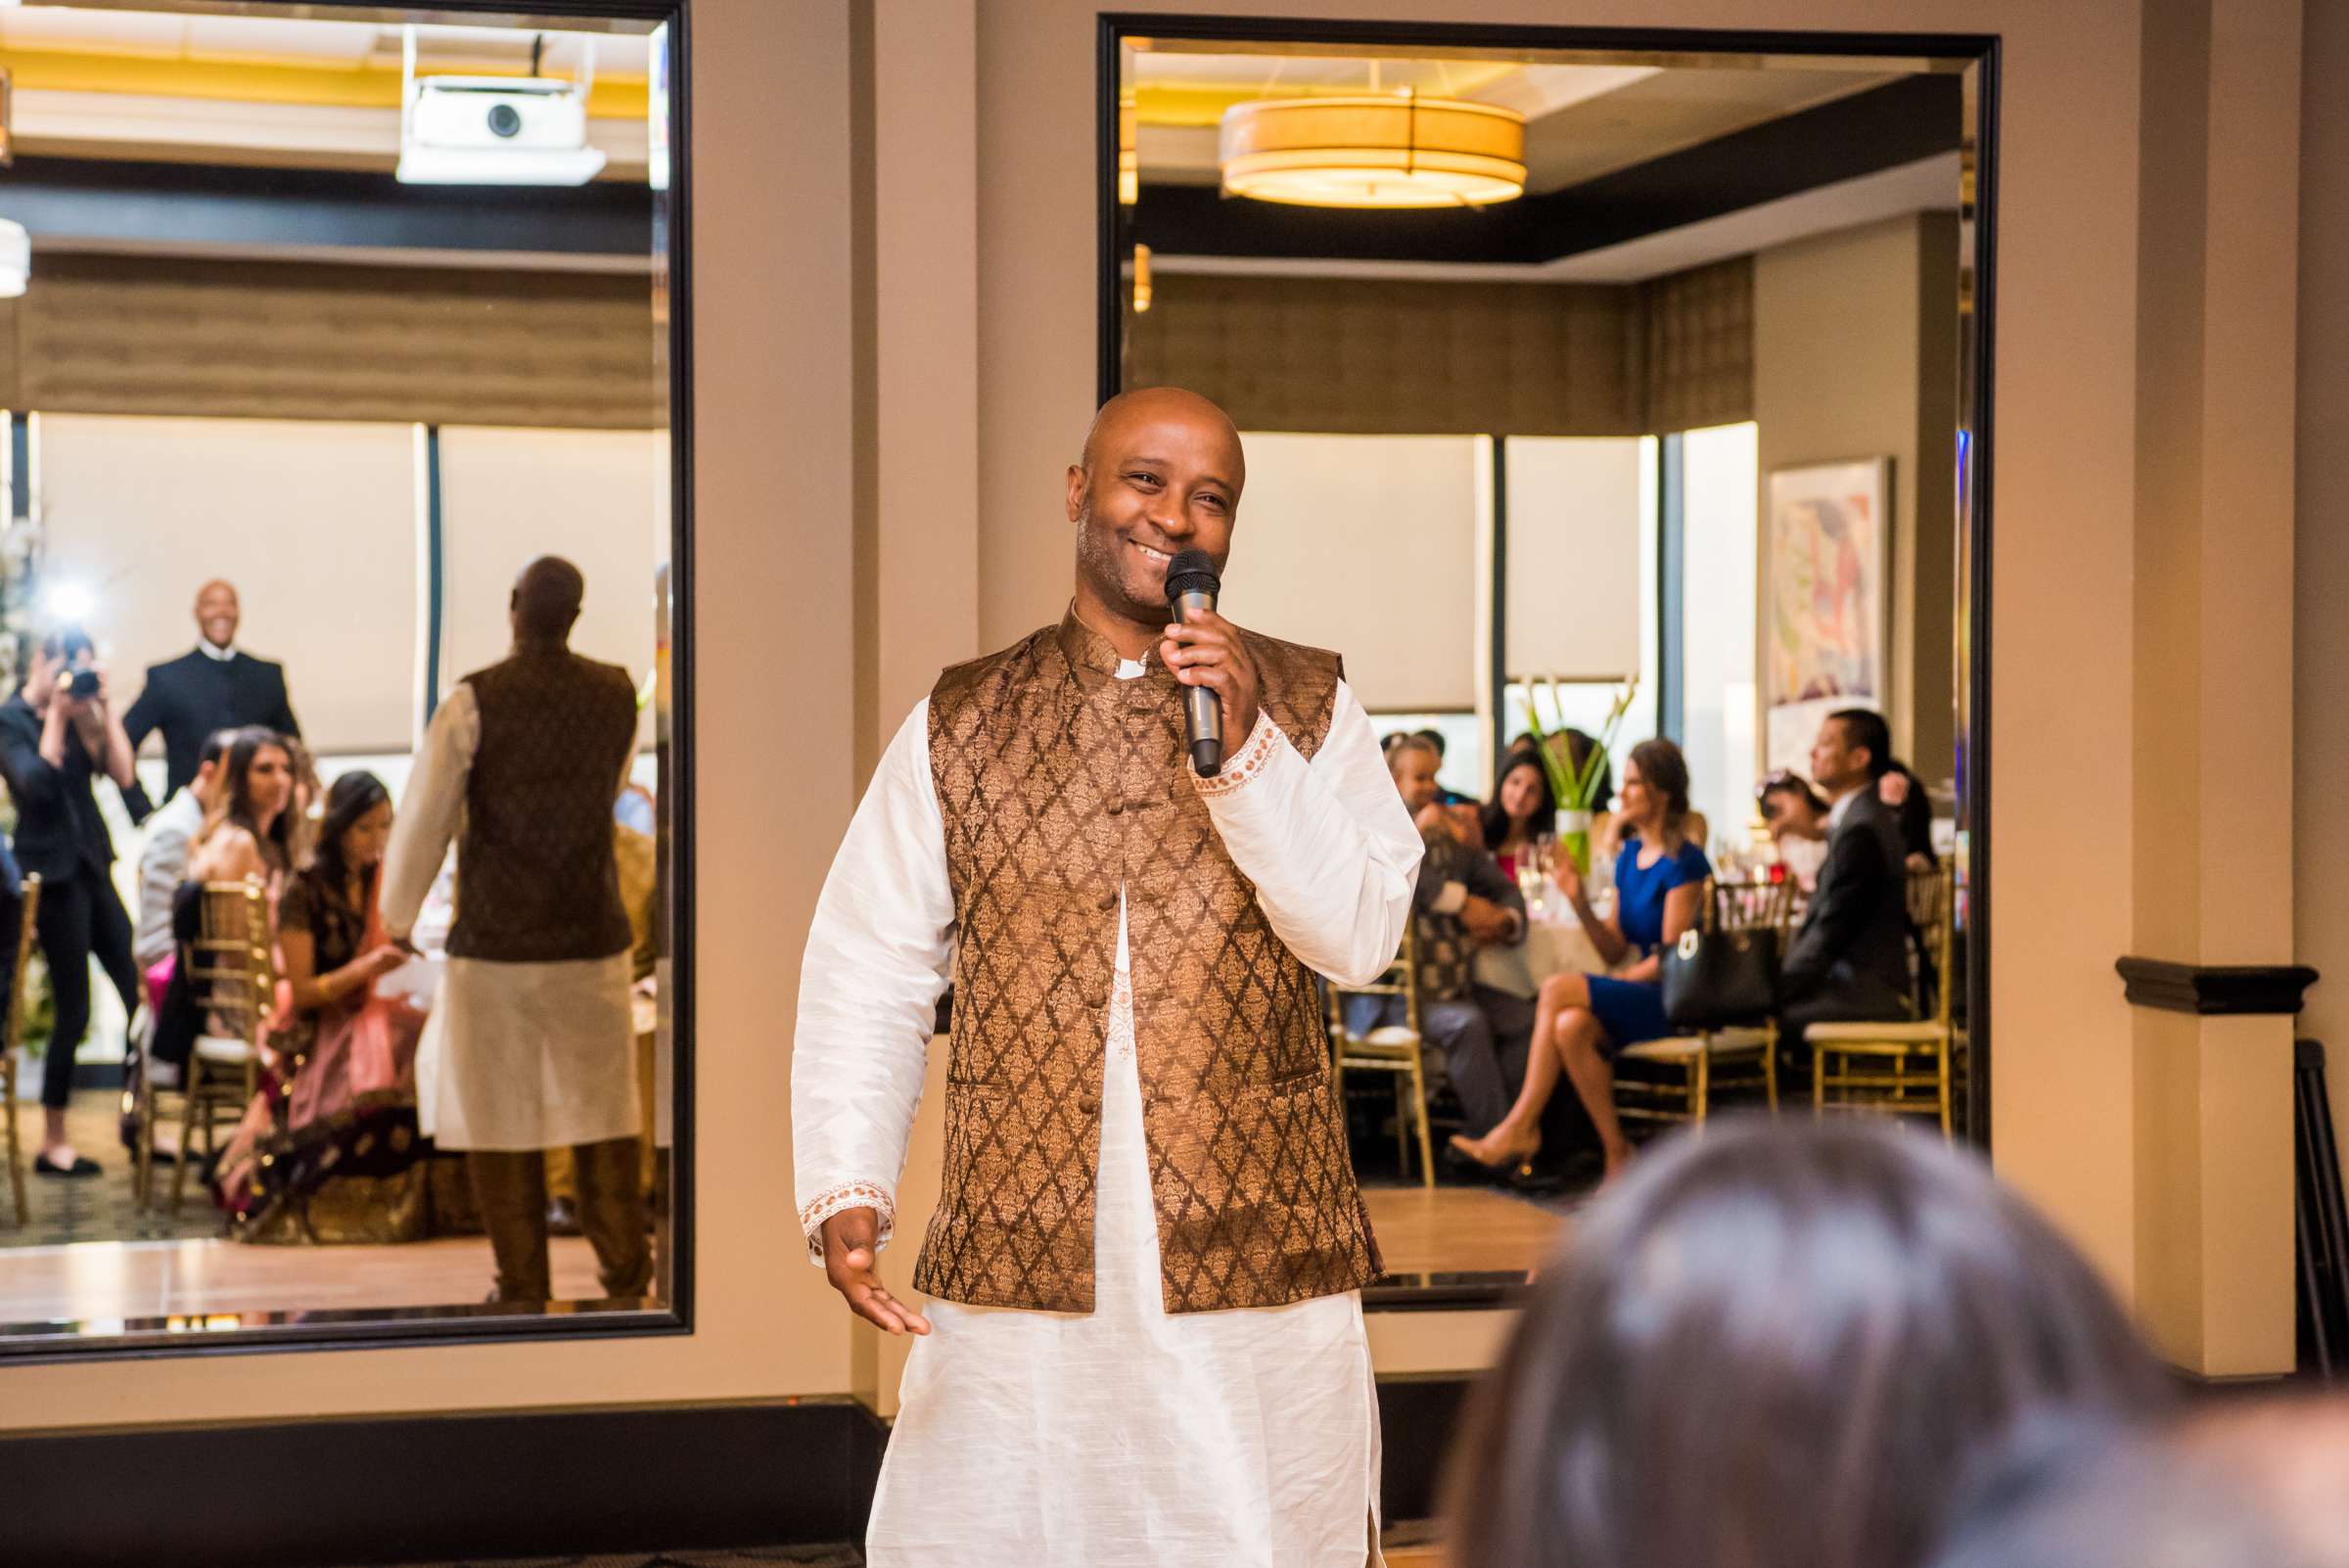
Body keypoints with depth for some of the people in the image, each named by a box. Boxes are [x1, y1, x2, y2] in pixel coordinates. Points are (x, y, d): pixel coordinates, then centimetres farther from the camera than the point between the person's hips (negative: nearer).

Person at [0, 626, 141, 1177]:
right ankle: (53, 1143, 5)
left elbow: (123, 774, 1)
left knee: (138, 992, 3)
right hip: (52, 872, -6)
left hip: (91, 866, 6)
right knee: (73, 1011, -4)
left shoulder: (82, 716, 10)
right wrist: (56, 715, -14)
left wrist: (104, 707, -1)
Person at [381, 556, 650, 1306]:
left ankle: (524, 1288, 11)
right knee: (603, 1113, 12)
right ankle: (626, 1273, 17)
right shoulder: (617, 695, 0)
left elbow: (425, 819, -6)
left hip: (496, 942, -3)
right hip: (593, 935, 3)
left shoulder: (474, 702, -11)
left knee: (502, 1120, 6)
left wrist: (399, 915, 10)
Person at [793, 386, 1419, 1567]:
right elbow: (863, 982, 3)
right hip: (1014, 1272, 0)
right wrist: (845, 1193, -9)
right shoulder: (956, 727, 8)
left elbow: (1362, 937, -4)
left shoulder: (1310, 709, 7)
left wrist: (1244, 748, -14)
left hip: (1256, 1266, 0)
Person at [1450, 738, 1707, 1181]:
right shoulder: (1629, 855, 15)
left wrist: (1609, 987, -14)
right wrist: (1581, 903, -2)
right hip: (1640, 997, 7)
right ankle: (1616, 1153, -22)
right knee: (1570, 1025, -25)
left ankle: (1521, 1125, -16)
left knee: (1557, 990, -23)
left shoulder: (1683, 862, -10)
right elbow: (1614, 949, 13)